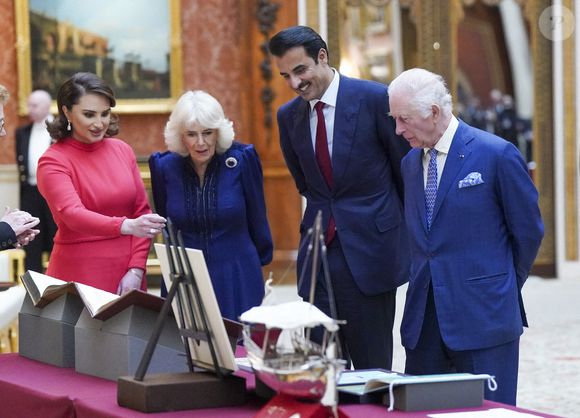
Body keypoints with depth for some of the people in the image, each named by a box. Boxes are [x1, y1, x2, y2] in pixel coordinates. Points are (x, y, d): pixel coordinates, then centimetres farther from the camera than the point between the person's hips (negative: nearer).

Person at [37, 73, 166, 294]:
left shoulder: (122, 150, 6)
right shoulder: (53, 162, -8)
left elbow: (142, 211, 7)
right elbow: (72, 214, -22)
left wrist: (136, 271, -5)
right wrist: (126, 226, -38)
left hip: (127, 276, 4)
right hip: (79, 278, -4)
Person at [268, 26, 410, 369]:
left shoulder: (375, 99, -8)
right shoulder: (289, 115, 8)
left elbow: (407, 170, 0)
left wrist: (411, 236, 6)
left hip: (369, 249, -4)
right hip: (318, 251, 5)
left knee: (372, 365, 0)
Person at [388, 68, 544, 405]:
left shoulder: (498, 155, -8)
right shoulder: (410, 163, 12)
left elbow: (529, 231, -1)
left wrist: (503, 286, 9)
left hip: (483, 315, -6)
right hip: (424, 316, 6)